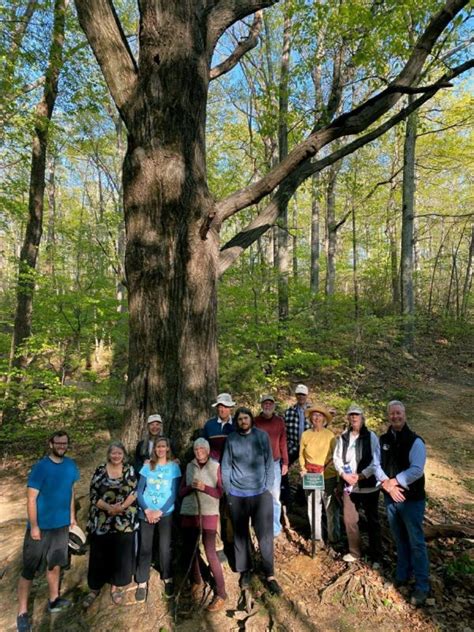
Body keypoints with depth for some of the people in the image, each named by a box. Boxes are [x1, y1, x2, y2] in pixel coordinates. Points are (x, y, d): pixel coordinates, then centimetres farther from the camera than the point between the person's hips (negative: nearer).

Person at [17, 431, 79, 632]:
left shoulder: (70, 465, -2)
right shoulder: (40, 467, -19)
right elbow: (31, 498, -17)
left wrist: (72, 515, 12)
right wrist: (34, 526, -17)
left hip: (61, 524, 6)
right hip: (40, 526, -5)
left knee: (55, 564, 21)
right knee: (29, 570, 6)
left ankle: (54, 600, 38)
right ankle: (22, 613, 21)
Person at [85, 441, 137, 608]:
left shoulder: (129, 470, 0)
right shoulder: (100, 470, -2)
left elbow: (134, 492, -5)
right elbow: (93, 494, -5)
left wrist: (121, 507, -20)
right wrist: (109, 507, -19)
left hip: (124, 522, 0)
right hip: (101, 522, 0)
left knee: (121, 555, 8)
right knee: (99, 555, 8)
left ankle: (116, 587, 28)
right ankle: (94, 588, 28)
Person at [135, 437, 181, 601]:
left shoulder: (174, 467, -3)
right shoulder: (147, 467, 3)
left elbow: (174, 493, -5)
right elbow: (139, 491, 2)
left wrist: (160, 512, -13)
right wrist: (147, 510, -12)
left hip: (165, 513, -1)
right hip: (146, 513, 1)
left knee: (165, 548, 3)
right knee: (145, 548, 3)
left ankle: (168, 579, 23)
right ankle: (142, 583, 17)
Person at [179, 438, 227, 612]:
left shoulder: (216, 466, -4)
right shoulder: (189, 466, 6)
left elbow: (220, 493, -4)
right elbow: (181, 492, 8)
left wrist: (204, 487, -19)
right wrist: (191, 486, -13)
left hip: (208, 514, -4)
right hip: (189, 513, 4)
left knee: (210, 553, -6)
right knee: (191, 550, 14)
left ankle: (221, 594, 7)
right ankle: (197, 581, 38)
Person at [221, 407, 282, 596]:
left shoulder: (262, 436, -3)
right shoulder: (231, 439, -2)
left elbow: (269, 462, 1)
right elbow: (226, 465, 3)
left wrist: (268, 486, -3)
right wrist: (227, 489, 2)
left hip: (261, 493, -1)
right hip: (237, 494, 1)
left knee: (265, 535, 2)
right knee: (240, 534, 14)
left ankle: (269, 575, 16)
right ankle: (244, 570, 31)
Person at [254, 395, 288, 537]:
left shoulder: (279, 421, 3)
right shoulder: (255, 421, -3)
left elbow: (283, 443, 6)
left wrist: (285, 462, 6)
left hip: (275, 463, 1)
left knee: (275, 496, 6)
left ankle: (275, 528, 17)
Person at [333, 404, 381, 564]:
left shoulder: (371, 436, -8)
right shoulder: (343, 437, 2)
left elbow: (376, 460, -13)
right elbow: (337, 458, 4)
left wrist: (361, 476, -19)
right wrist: (344, 474, -12)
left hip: (368, 485, -3)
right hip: (349, 485, 3)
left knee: (372, 520, 10)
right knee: (349, 520, 11)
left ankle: (375, 556, 26)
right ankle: (355, 552, 30)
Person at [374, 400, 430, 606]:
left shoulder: (415, 441, -13)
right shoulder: (383, 440, 2)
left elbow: (417, 470, -20)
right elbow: (377, 464, 0)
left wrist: (394, 481, -18)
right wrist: (387, 484, -15)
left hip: (412, 499, -5)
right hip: (390, 498, 5)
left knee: (416, 542, 2)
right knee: (400, 540, 19)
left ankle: (422, 587, 16)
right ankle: (402, 575, 36)